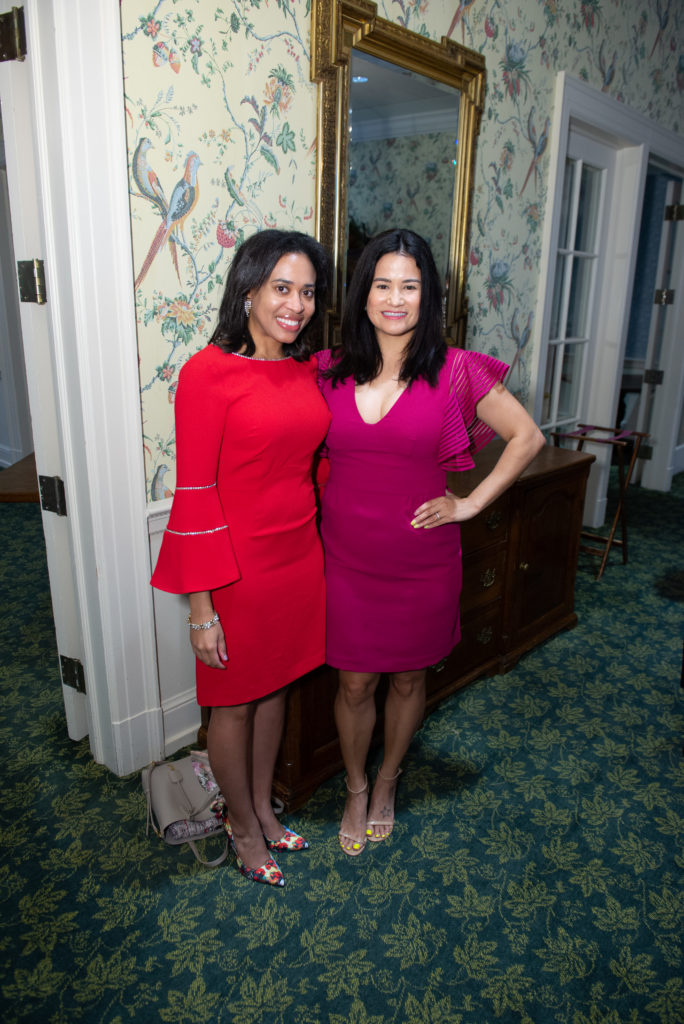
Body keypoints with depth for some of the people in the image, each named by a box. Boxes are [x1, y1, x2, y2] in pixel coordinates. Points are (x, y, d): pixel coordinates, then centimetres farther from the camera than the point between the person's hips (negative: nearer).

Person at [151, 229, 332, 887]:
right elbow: (195, 494, -17)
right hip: (239, 566, -6)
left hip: (300, 557, 6)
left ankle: (263, 807, 46)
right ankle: (241, 822, 40)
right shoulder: (208, 372, -16)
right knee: (234, 703, 14)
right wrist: (201, 607, -16)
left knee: (275, 689, 22)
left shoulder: (307, 370, 4)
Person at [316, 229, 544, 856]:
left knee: (408, 678, 17)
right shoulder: (328, 371, -3)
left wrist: (471, 503, -4)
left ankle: (387, 783, 45)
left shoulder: (455, 372, -8)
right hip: (346, 557, 1)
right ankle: (356, 789, 40)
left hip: (422, 560, 0)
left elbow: (528, 437, 0)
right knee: (354, 683, 12)